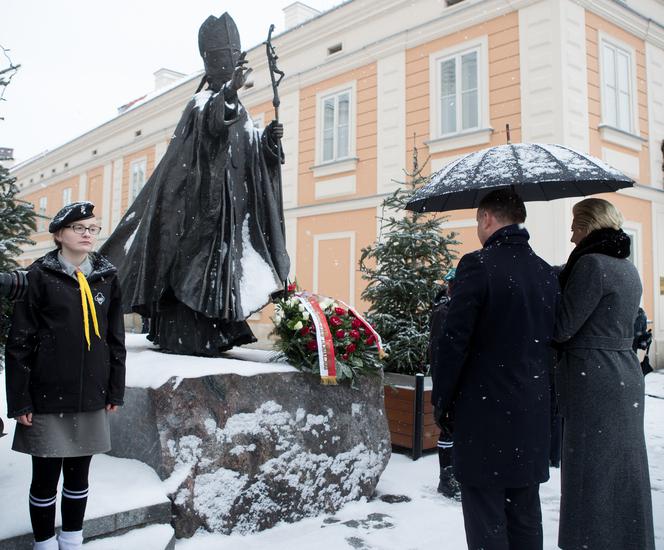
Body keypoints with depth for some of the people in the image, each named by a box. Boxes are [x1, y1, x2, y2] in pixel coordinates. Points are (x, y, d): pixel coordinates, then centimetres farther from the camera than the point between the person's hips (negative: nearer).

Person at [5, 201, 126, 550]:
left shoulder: (106, 277, 6)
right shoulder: (40, 276, -5)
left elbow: (115, 339, 9)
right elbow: (19, 343, -6)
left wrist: (115, 390, 8)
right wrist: (19, 401, -9)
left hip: (91, 397, 3)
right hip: (48, 397, -3)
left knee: (79, 474, 14)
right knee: (46, 477, 7)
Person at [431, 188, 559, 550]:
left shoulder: (477, 265, -13)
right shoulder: (547, 273, 8)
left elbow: (454, 342, -14)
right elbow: (551, 340, 13)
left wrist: (441, 401, -3)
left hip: (485, 412, -7)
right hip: (534, 414, 7)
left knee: (486, 520, 3)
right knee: (526, 517, 17)